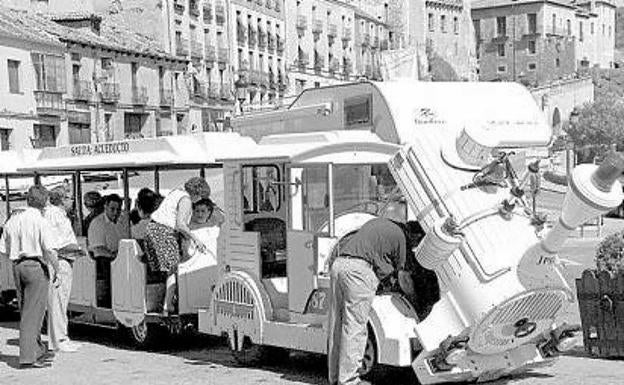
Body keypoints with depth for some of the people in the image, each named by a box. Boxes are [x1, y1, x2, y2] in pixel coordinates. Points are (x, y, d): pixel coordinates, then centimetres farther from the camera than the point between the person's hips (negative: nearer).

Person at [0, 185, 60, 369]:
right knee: (33, 313, -3)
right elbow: (50, 250, -18)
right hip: (36, 266, -7)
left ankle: (38, 350, 25)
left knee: (26, 311, 16)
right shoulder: (41, 221, -12)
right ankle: (27, 357, -4)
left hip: (17, 266, 7)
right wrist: (56, 271, -9)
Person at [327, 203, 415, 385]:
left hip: (338, 263, 7)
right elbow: (400, 269, 19)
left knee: (337, 324, 11)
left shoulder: (372, 223, 28)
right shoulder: (398, 233, 11)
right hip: (359, 269, -7)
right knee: (354, 327, -5)